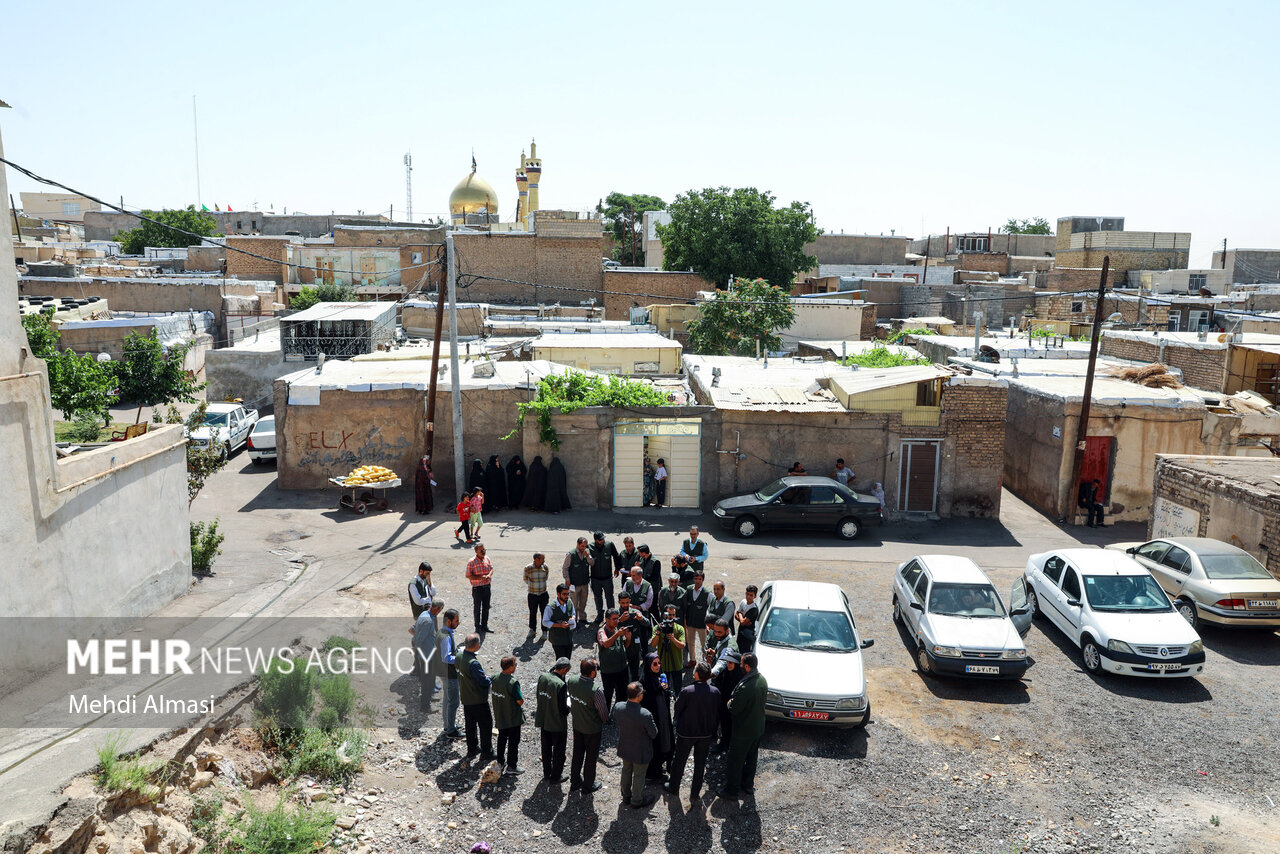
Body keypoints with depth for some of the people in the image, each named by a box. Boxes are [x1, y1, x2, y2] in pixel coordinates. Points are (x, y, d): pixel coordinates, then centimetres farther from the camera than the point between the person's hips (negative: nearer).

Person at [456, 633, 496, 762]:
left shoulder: (459, 656, -6)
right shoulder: (473, 663, -32)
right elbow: (484, 681, -26)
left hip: (465, 698, 8)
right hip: (478, 700, -8)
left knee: (470, 724, 21)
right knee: (485, 725, 8)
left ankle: (472, 750, 34)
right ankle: (486, 753, 18)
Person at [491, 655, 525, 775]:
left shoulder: (495, 679, -7)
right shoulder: (513, 682, -28)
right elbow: (520, 701, -23)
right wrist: (522, 697, -1)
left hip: (500, 716, 7)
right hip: (513, 718, -7)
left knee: (502, 738, 23)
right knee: (513, 742, 9)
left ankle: (500, 762, 36)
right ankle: (511, 767, 17)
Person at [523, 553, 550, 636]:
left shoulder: (546, 567, -7)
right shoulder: (528, 568, -14)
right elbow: (525, 579, 5)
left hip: (543, 594, 1)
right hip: (532, 595, -1)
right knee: (532, 613, 12)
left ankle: (544, 631, 18)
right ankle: (532, 629, 32)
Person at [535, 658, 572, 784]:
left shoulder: (542, 677, -9)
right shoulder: (560, 684, -30)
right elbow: (563, 710, -25)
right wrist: (569, 708, -5)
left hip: (544, 720, 6)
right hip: (558, 724, -6)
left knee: (546, 749, 24)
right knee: (558, 751, 16)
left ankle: (546, 774, 40)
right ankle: (555, 777, 30)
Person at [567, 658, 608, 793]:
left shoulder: (571, 681, -19)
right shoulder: (596, 691, -34)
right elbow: (603, 712, -19)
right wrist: (604, 720, 2)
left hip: (577, 725, 5)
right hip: (592, 729, -5)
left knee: (577, 753, 24)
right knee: (591, 757, 17)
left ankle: (574, 782, 41)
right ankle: (588, 785, 35)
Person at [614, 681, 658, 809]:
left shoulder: (618, 707, -24)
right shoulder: (645, 714, -38)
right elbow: (654, 734, -22)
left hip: (624, 748, 5)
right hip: (640, 751, -5)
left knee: (626, 771, 29)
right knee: (639, 775, 20)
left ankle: (626, 796, 50)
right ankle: (637, 801, 42)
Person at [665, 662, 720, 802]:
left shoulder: (687, 691, -26)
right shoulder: (715, 692, -14)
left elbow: (677, 709, -11)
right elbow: (718, 714, -3)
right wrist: (713, 730, 10)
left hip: (686, 733, -3)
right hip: (706, 733, 3)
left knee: (679, 760, 19)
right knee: (700, 763, 19)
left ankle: (673, 787, 36)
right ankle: (695, 792, 32)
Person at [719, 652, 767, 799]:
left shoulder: (744, 687, -33)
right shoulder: (762, 680, -6)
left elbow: (733, 709, -24)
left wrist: (730, 702, -2)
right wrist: (735, 700, 9)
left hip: (744, 731, -8)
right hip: (759, 727, 8)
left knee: (735, 761, 10)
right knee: (752, 757, 24)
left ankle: (731, 790, 22)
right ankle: (748, 785, 40)